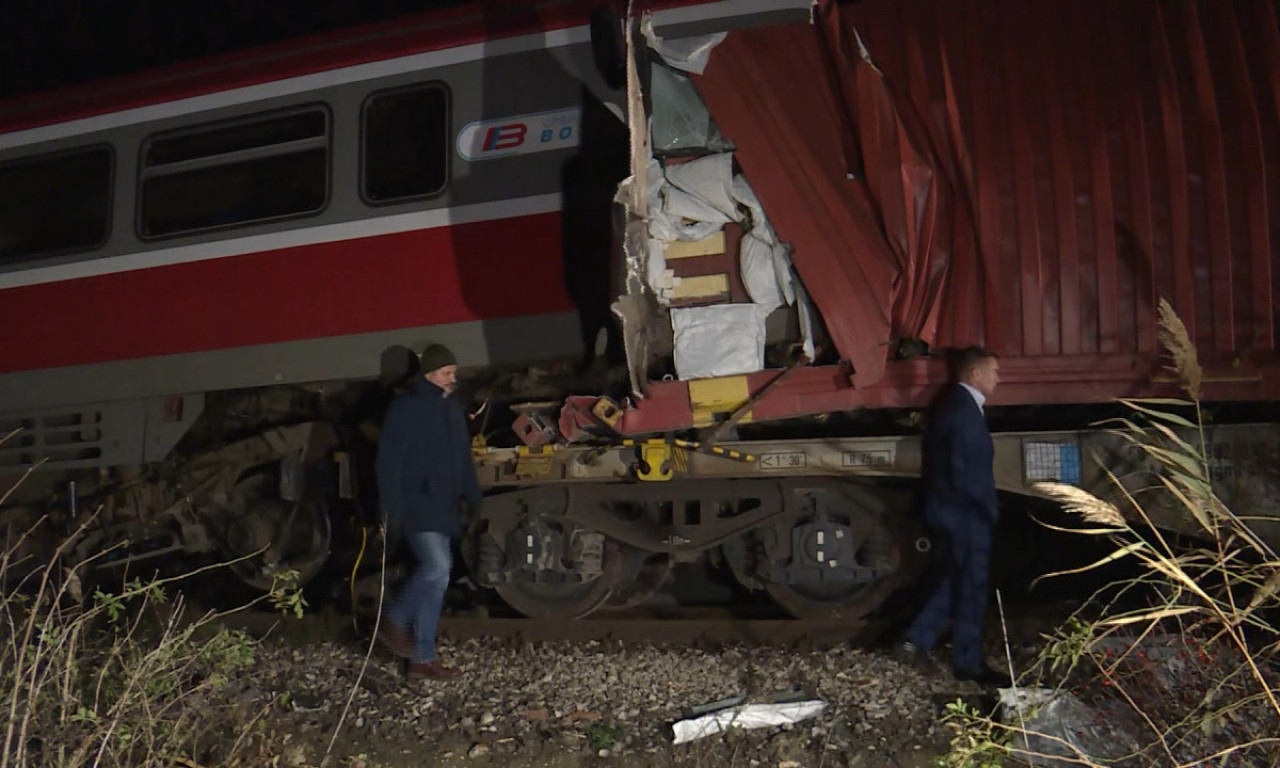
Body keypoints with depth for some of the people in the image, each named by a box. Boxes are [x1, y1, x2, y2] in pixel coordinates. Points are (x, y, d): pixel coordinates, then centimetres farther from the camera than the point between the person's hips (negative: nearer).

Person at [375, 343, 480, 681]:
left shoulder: (452, 410, 14)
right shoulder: (406, 409, -10)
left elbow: (463, 461, 20)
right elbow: (389, 462, -13)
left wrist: (475, 500, 13)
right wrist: (393, 510, -17)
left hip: (443, 508, 7)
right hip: (416, 506, -7)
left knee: (432, 574, 7)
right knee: (437, 568, -19)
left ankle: (422, 657, 13)